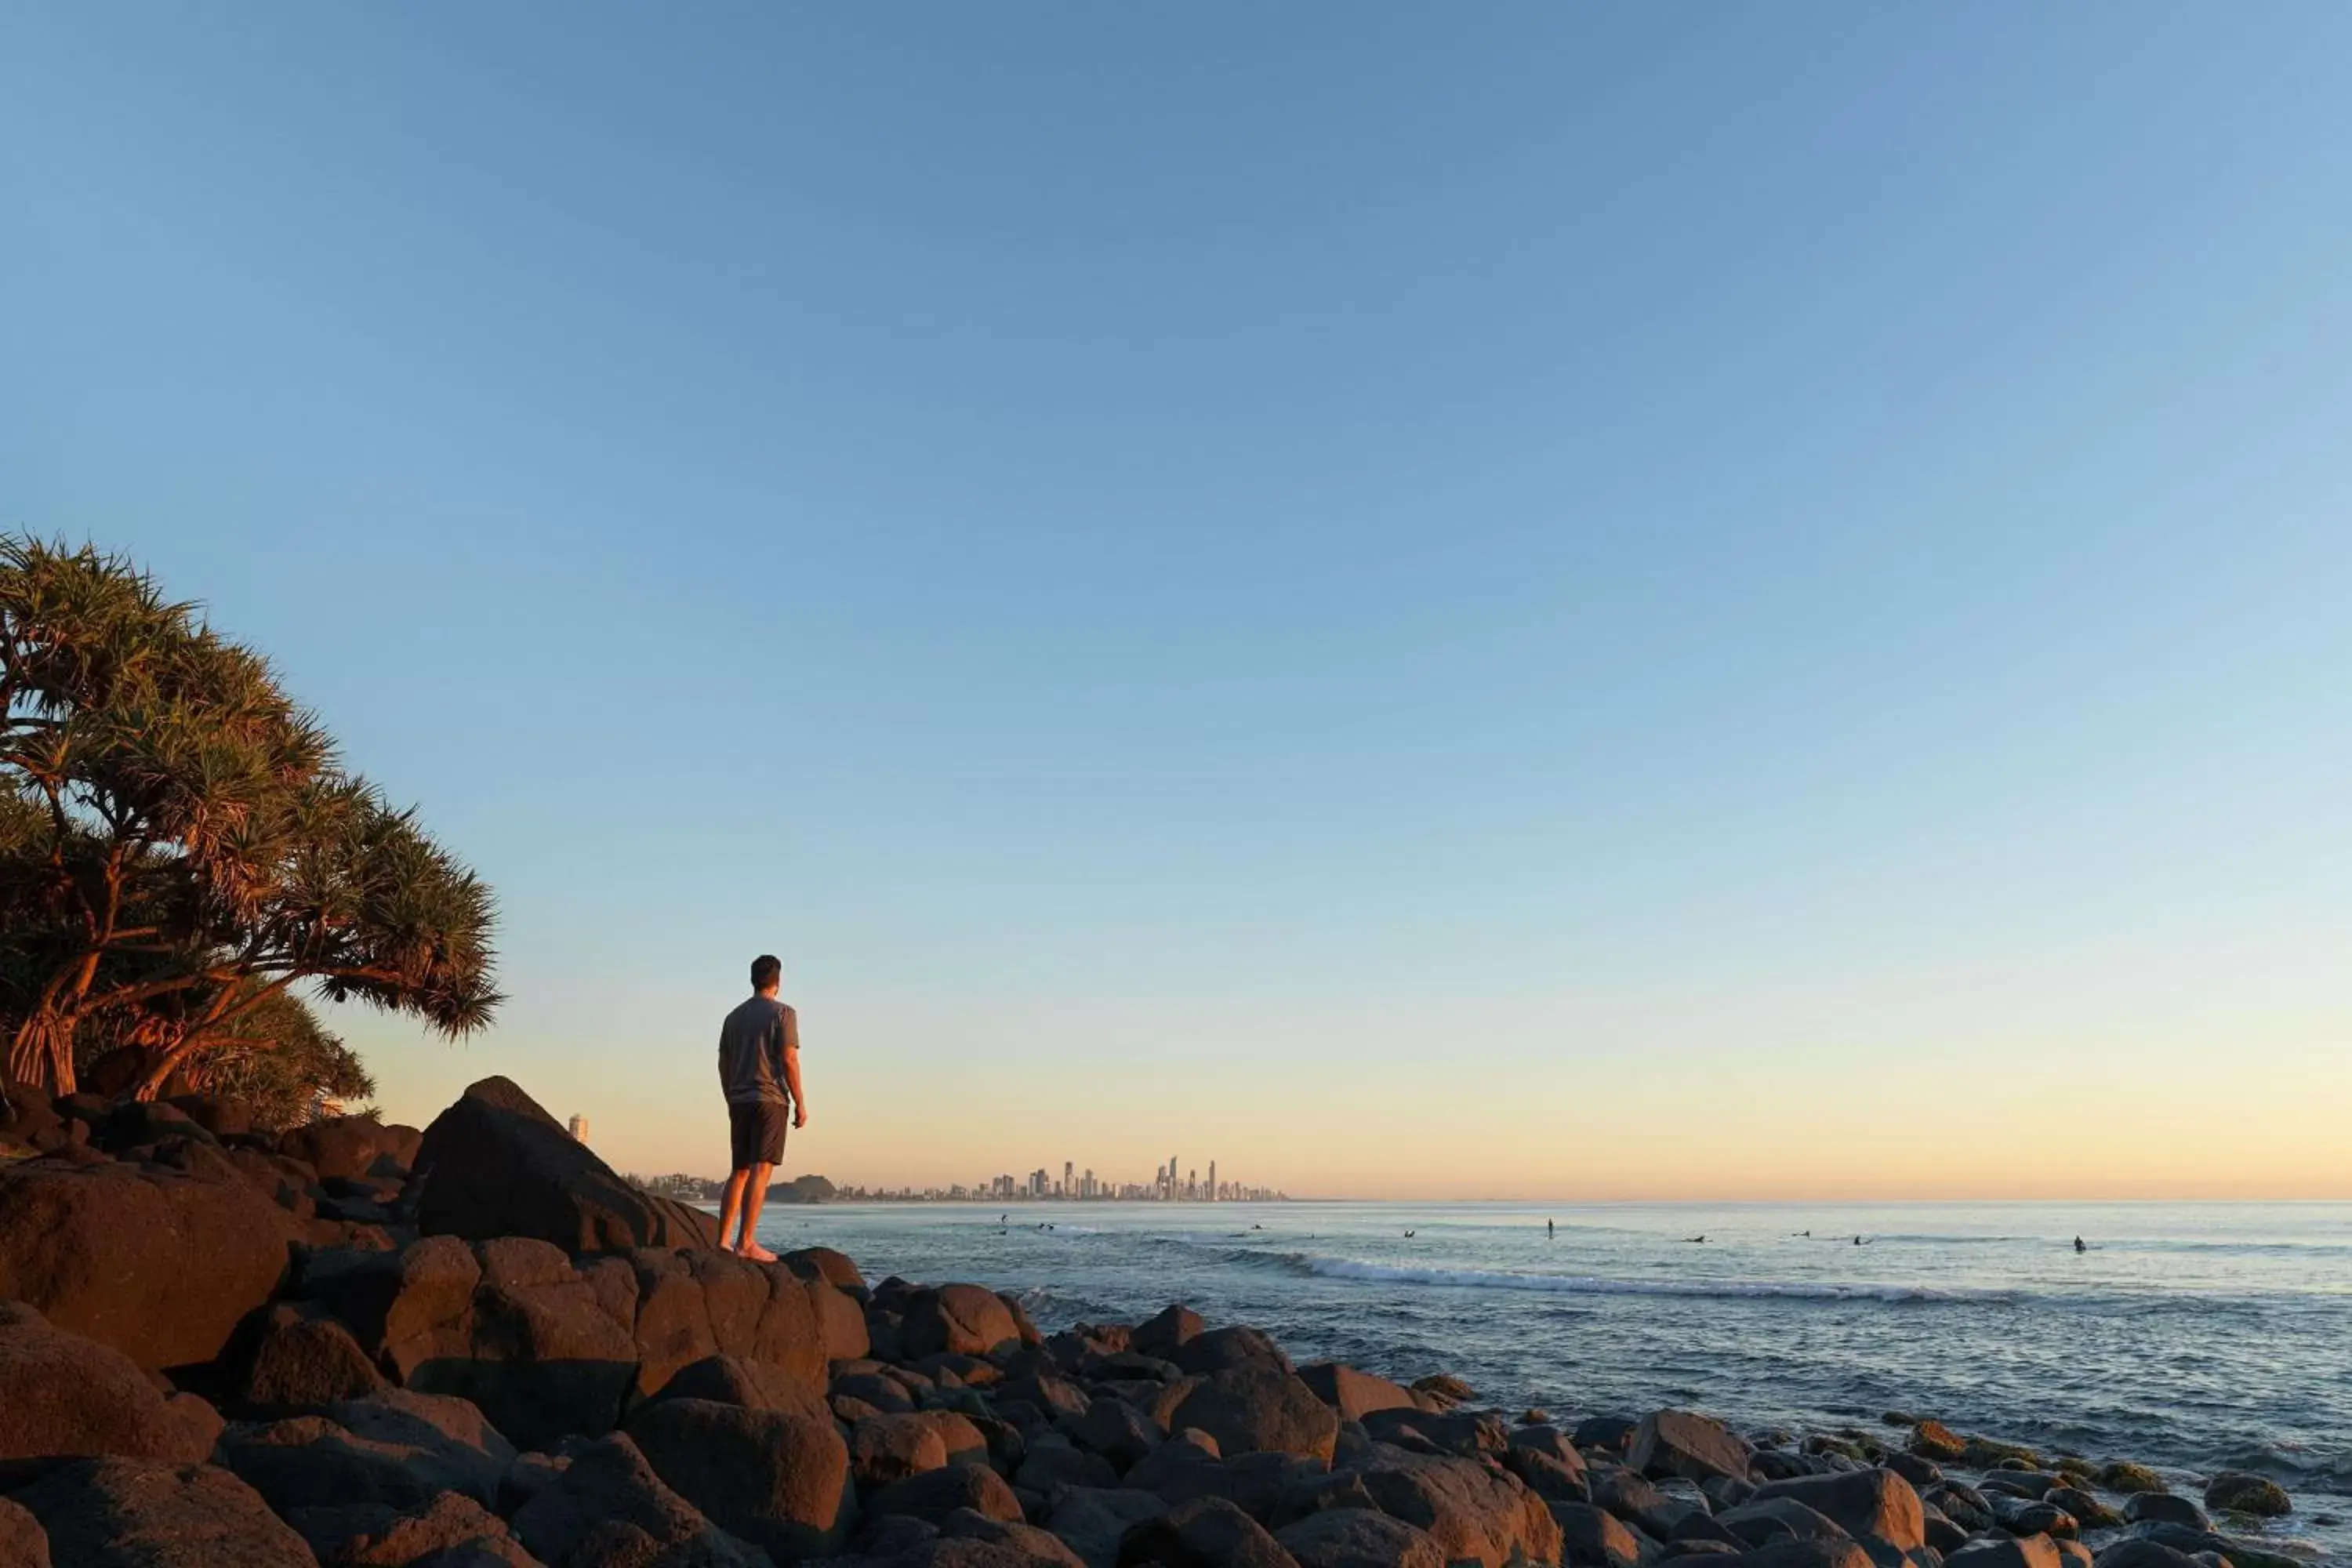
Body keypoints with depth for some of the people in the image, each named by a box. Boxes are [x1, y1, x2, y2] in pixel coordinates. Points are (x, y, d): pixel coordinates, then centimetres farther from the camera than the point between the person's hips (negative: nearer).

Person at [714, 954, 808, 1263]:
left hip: (739, 1102, 6)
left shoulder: (734, 1017, 15)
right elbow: (789, 1060, -10)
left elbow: (724, 1065, 15)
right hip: (770, 1100, -6)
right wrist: (800, 1103, -6)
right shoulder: (782, 1013, -3)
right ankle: (745, 1243, -12)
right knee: (760, 1171, -8)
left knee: (739, 1172, 11)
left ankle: (723, 1240, 8)